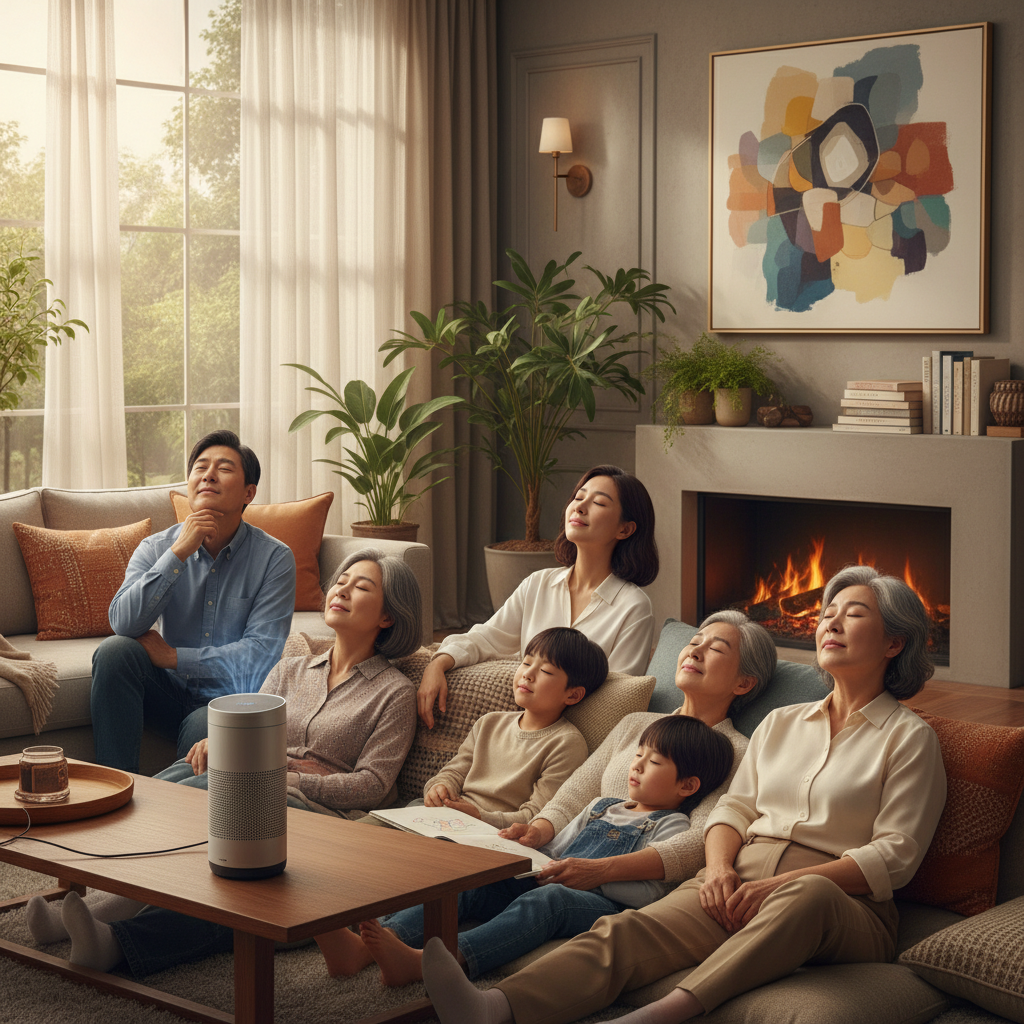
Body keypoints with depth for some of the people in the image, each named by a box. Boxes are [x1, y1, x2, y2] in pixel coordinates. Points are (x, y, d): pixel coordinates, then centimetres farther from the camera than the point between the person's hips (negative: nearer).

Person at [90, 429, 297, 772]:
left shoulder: (275, 558, -7)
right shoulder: (156, 548, 2)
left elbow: (261, 655, -14)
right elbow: (123, 623, -15)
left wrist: (172, 656, -13)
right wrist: (179, 552, -19)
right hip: (171, 693, 4)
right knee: (114, 650, -24)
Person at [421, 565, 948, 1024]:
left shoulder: (909, 738, 8)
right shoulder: (780, 724, 25)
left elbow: (895, 855, -4)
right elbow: (732, 809, 19)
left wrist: (777, 885, -14)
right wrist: (720, 867, -6)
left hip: (846, 906, -4)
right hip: (738, 885, 4)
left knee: (808, 895, -42)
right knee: (627, 931, -26)